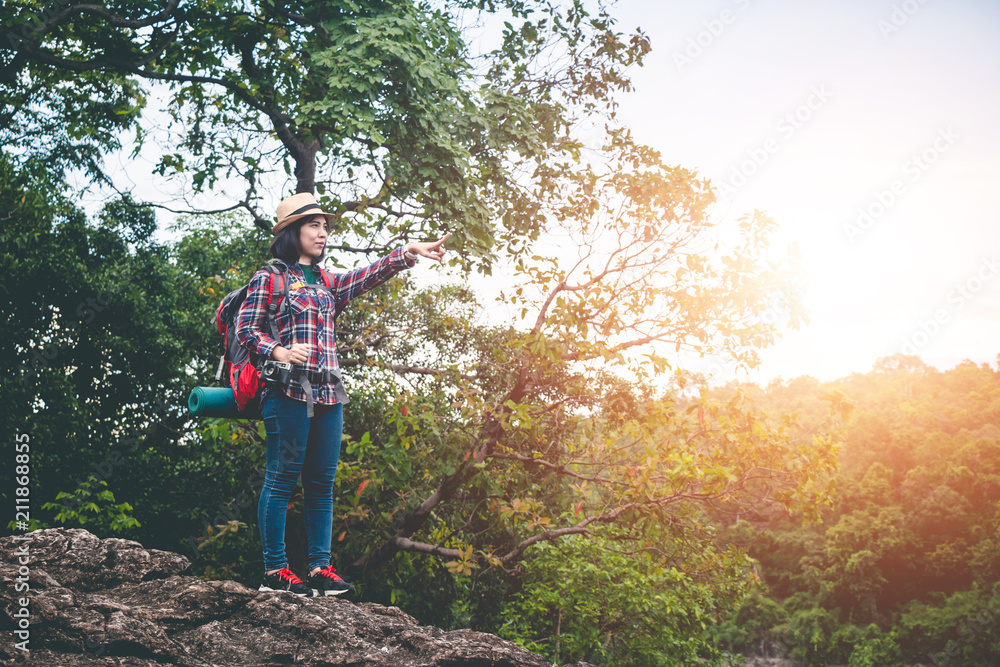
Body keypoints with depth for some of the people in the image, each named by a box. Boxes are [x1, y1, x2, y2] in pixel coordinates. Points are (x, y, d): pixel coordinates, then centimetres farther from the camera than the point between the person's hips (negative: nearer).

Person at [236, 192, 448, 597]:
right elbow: (246, 329, -2)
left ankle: (320, 568, 6)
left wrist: (410, 253, -3)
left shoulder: (328, 285, 23)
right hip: (289, 390, -7)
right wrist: (279, 352, -19)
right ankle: (275, 571, -5)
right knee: (282, 477, -7)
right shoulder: (269, 278, 5)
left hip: (328, 395, 7)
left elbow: (370, 275, 10)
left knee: (321, 483, 4)